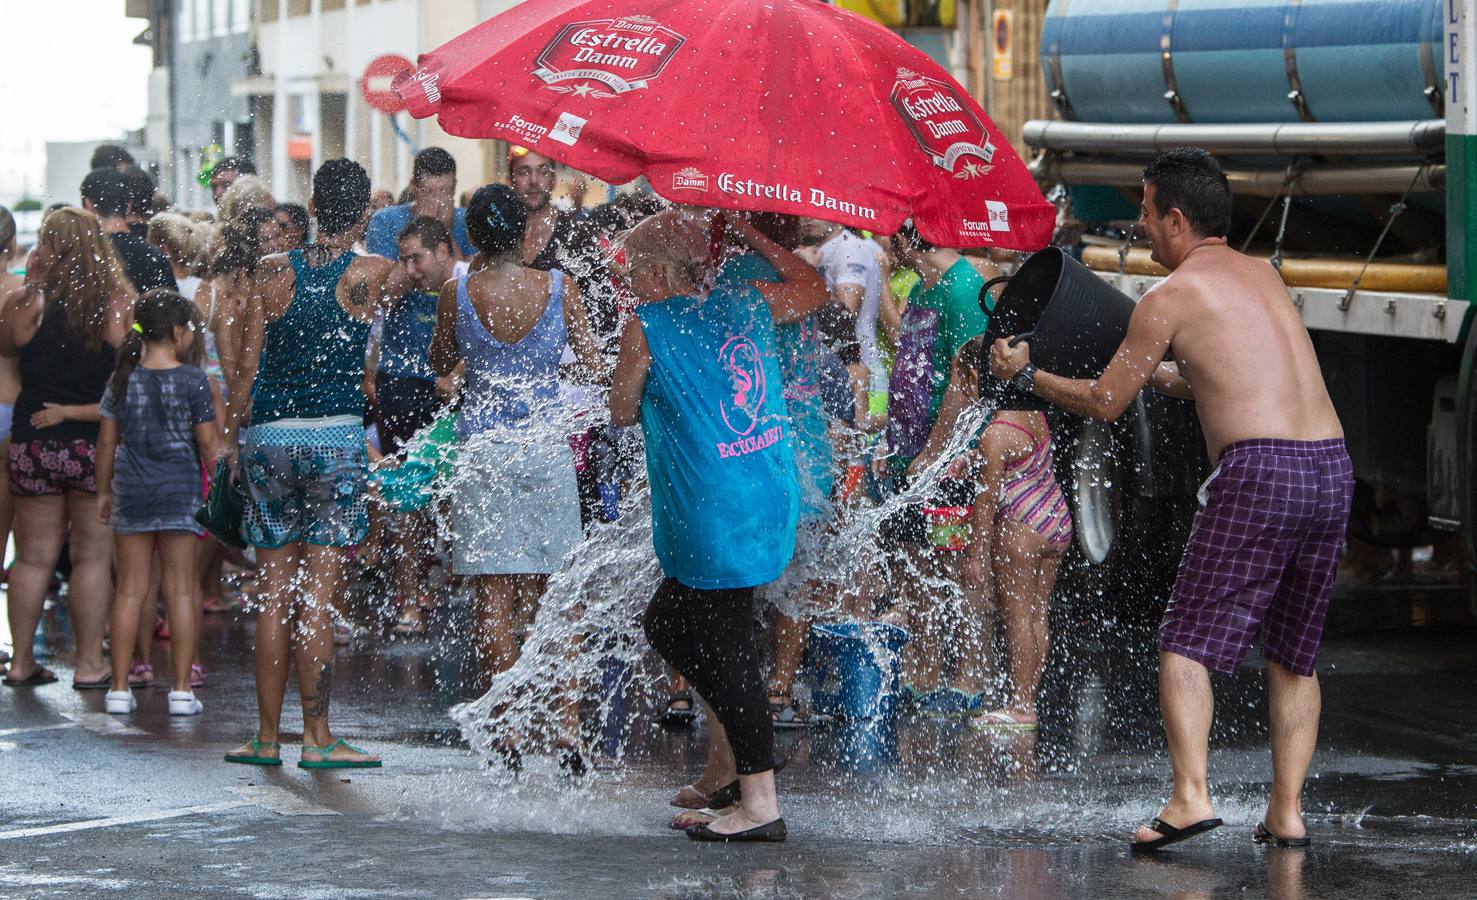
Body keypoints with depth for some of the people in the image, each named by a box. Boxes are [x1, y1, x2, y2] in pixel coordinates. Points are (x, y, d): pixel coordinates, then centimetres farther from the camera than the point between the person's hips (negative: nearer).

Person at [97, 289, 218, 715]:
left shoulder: (123, 380, 2)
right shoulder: (192, 380, -7)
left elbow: (107, 441, 5)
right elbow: (209, 443, -5)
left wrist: (103, 491, 15)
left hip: (131, 491, 3)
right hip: (180, 489, -2)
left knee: (130, 590, 7)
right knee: (180, 591, 3)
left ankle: (120, 689, 7)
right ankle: (182, 690, 3)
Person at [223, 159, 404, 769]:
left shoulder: (275, 273, 5)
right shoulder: (370, 275, -1)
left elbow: (247, 367, 5)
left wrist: (230, 438, 13)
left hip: (267, 436, 3)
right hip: (335, 436, -3)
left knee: (275, 592, 8)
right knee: (317, 594, -3)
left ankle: (268, 736, 10)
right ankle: (317, 737, -3)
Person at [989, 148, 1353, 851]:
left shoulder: (1169, 298, 0)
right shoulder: (1262, 275, 20)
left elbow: (1104, 402, 7)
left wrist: (1025, 376, 22)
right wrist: (1154, 371, 43)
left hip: (1258, 470, -7)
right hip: (1332, 466, 7)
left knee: (1186, 644, -1)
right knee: (1293, 655, 16)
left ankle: (1191, 796, -15)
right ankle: (1287, 812, 13)